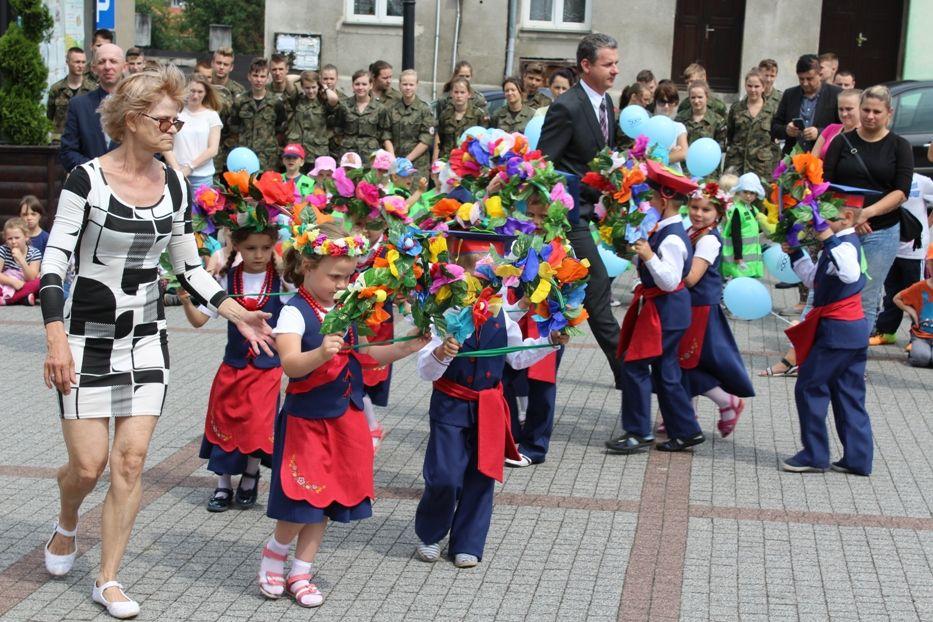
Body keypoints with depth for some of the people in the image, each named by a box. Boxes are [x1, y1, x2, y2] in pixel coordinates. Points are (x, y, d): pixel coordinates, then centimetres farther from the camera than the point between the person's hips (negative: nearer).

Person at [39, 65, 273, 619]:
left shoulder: (175, 185, 2)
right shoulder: (88, 179, -12)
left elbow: (190, 268, 10)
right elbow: (54, 262, -14)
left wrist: (238, 314, -1)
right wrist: (57, 338, -24)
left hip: (147, 336, 4)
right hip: (88, 336, -4)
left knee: (131, 459, -1)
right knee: (89, 464, -1)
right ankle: (67, 527, 34)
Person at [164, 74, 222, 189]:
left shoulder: (212, 115, 5)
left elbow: (213, 149, 0)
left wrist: (189, 167, -8)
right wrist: (177, 169, -10)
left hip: (202, 177, 0)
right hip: (177, 175, 0)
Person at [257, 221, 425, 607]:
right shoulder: (295, 312, -16)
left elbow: (365, 355, 13)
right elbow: (290, 364, -29)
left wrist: (403, 348, -1)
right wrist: (320, 354, -47)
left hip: (344, 419, 6)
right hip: (306, 419, -6)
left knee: (326, 499, 11)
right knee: (303, 501, -3)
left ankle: (300, 573, 23)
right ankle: (274, 553, 26)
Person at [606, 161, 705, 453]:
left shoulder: (671, 239, -21)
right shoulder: (667, 230, 9)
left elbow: (669, 281, -24)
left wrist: (649, 257, -28)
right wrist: (641, 249, 12)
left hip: (663, 310, -10)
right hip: (665, 308, 10)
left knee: (635, 366, -5)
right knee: (665, 370, 15)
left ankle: (638, 432, 2)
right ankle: (685, 430, 21)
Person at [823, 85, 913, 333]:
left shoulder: (899, 146, 4)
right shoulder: (842, 141, 6)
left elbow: (901, 192, -5)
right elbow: (825, 183, 0)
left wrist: (868, 212, -19)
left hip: (882, 232, 0)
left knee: (867, 300, 3)